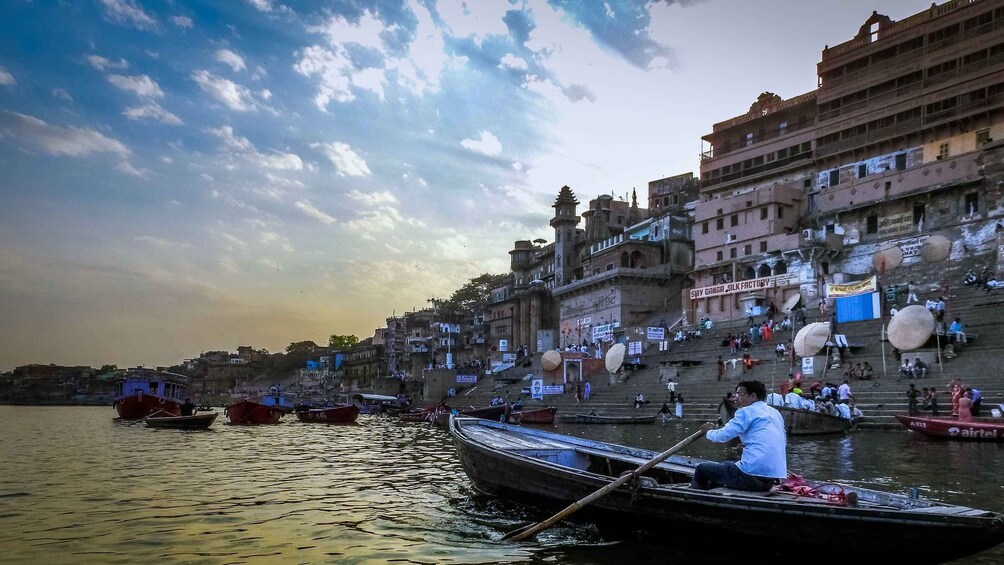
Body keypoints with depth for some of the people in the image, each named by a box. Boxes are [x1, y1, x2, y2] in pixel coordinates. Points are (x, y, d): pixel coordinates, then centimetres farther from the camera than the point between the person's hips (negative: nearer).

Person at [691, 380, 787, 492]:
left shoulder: (746, 411, -7)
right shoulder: (776, 413, 16)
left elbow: (721, 436, -11)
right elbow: (783, 442, 24)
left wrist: (708, 431, 12)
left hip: (752, 477, -9)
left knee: (702, 469, 6)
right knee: (724, 465, 31)